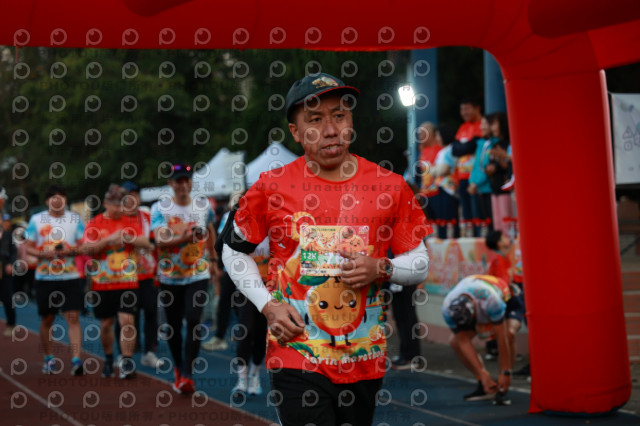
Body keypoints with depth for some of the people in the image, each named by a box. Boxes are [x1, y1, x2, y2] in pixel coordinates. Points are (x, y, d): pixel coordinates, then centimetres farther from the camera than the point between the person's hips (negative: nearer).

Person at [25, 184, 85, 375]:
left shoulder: (75, 219, 5)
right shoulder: (36, 220, 5)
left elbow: (84, 246, 4)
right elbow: (28, 247, 5)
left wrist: (71, 251, -16)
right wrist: (43, 254, -14)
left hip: (71, 277, -1)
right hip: (45, 278, 1)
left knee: (73, 317, -11)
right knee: (46, 320, 10)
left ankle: (76, 360, -16)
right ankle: (49, 359, 26)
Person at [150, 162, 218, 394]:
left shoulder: (204, 206, 2)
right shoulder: (159, 208, -7)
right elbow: (160, 240, -21)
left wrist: (213, 259, 26)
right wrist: (185, 238, -36)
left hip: (198, 275, 0)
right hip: (170, 277, 0)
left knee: (193, 321, -15)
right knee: (174, 325, 10)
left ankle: (187, 375, -15)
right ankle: (178, 367, 32)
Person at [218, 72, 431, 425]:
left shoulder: (389, 186, 1)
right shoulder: (273, 186, -2)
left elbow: (419, 264, 8)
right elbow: (233, 250, 10)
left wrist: (381, 269, -13)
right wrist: (268, 305, -2)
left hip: (365, 358, 2)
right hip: (296, 354, -2)